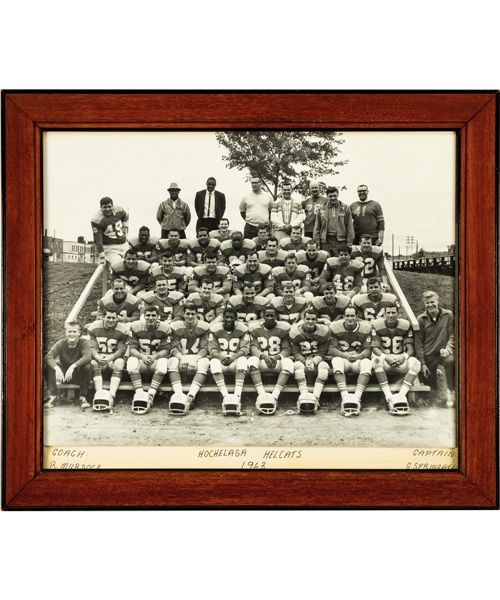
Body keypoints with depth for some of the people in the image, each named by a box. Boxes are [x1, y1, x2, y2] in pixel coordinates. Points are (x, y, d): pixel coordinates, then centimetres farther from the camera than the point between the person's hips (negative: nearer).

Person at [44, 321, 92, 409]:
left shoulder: (83, 343, -14)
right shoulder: (61, 343, -11)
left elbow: (87, 357, -33)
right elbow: (48, 356, -26)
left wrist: (73, 366, -46)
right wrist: (57, 368, -45)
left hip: (78, 375, -1)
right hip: (63, 372, 1)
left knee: (87, 367, -33)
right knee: (48, 367, -24)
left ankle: (83, 397, -16)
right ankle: (54, 396, -11)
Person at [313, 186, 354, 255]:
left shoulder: (345, 208, 6)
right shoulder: (321, 209, 10)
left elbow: (350, 227, 4)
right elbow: (317, 228, 11)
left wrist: (349, 243, -2)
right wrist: (317, 243, 4)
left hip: (340, 241, -1)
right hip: (325, 241, 2)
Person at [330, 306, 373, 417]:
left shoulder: (365, 328, 2)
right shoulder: (335, 327, 1)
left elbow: (368, 350, -5)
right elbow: (331, 348, -7)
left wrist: (358, 356, -28)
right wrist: (345, 355, -26)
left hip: (358, 359, 1)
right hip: (342, 359, -1)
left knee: (367, 362, -33)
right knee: (336, 360, -36)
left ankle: (357, 397, -44)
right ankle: (345, 397, -47)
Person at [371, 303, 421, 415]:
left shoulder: (406, 325, 0)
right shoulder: (376, 325, -4)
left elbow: (410, 348, -4)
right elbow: (375, 347, -10)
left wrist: (404, 357, -28)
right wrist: (385, 357, -30)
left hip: (401, 360, 1)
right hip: (384, 359, -1)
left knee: (415, 363, -29)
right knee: (376, 360, -36)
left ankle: (401, 396, -40)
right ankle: (389, 398, -43)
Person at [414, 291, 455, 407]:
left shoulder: (448, 315, -1)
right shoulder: (421, 319, -1)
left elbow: (452, 335, 0)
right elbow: (418, 343, 0)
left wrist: (448, 348, -20)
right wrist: (422, 363, -5)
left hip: (443, 353, -1)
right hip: (429, 356, 1)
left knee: (450, 361, -37)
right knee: (433, 386, 6)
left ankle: (451, 393, -24)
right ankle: (437, 374, 42)